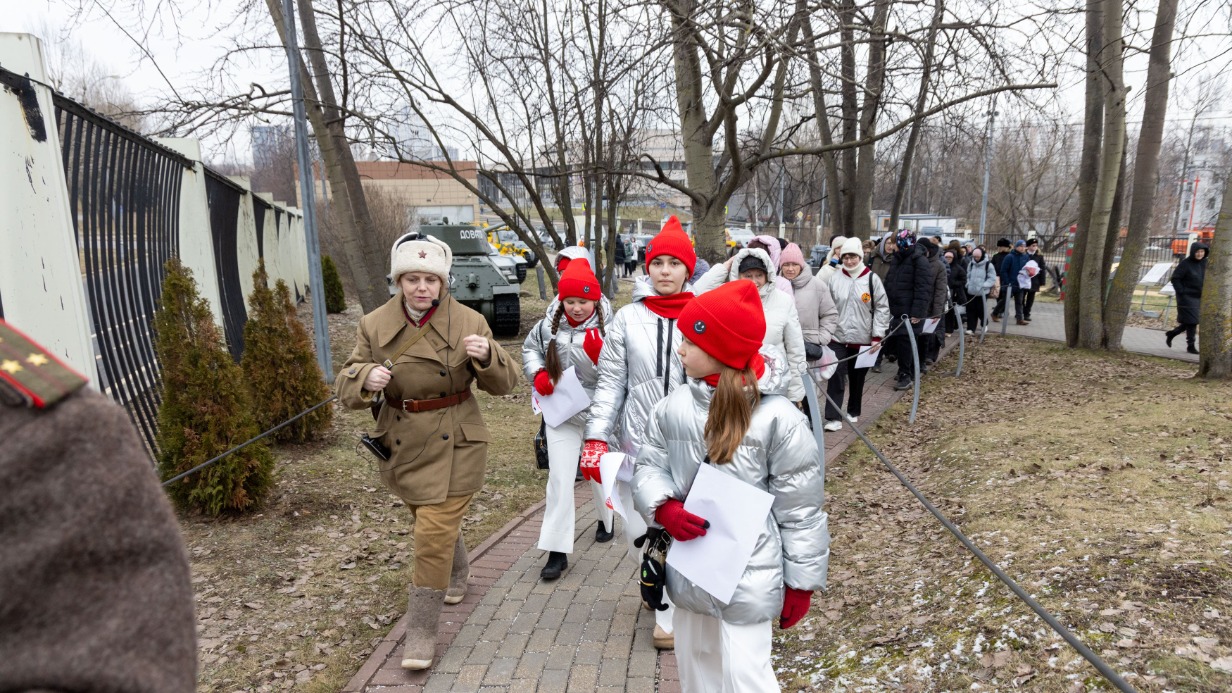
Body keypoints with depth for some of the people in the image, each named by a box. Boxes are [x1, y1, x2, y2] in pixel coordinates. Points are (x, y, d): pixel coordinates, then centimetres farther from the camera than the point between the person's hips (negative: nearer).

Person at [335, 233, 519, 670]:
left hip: (454, 445, -3)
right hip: (403, 445, 3)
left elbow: (503, 384, -6)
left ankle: (421, 630, 11)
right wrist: (366, 377, -26)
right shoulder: (375, 326, -4)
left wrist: (486, 356, -28)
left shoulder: (468, 322, -9)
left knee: (435, 534, -6)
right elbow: (346, 388, -3)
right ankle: (457, 575, 54)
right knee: (436, 524, 22)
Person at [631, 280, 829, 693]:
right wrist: (664, 508, -15)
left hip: (748, 578, -5)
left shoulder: (778, 419, -17)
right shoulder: (674, 407, -6)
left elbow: (800, 509, -9)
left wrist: (801, 583, -4)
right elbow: (649, 466, 6)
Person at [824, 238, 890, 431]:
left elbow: (882, 308, -2)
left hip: (863, 339, 0)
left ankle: (853, 412, 32)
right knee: (836, 377, -7)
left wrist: (877, 337, -7)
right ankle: (834, 417, -5)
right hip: (837, 337, 0)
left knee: (857, 378, 14)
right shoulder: (835, 278, -1)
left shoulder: (872, 278, -4)